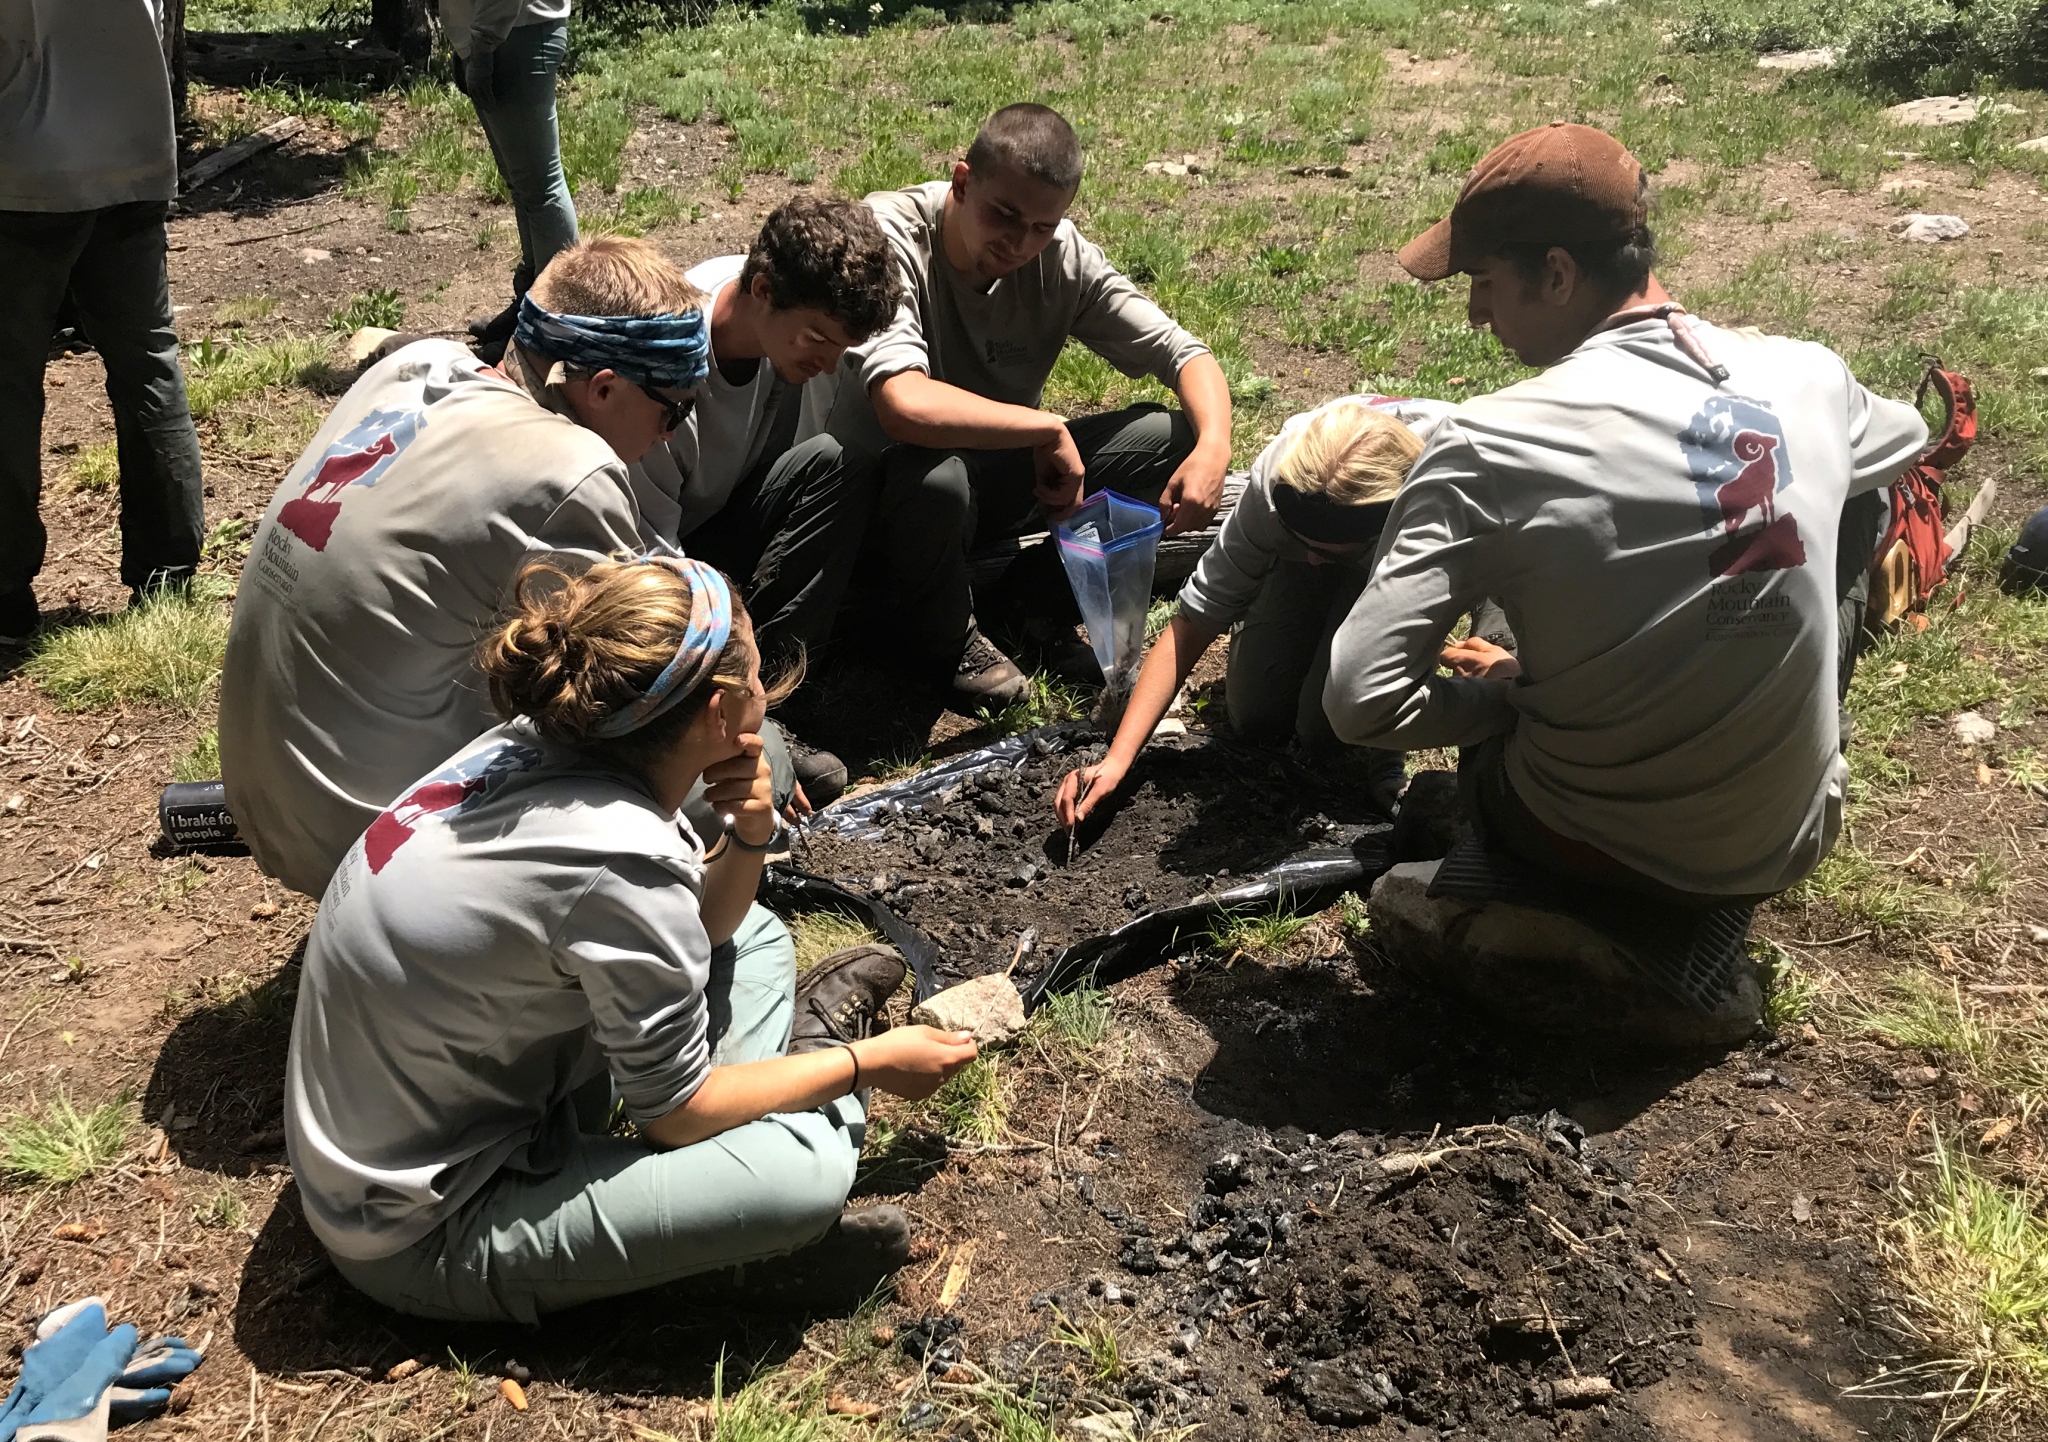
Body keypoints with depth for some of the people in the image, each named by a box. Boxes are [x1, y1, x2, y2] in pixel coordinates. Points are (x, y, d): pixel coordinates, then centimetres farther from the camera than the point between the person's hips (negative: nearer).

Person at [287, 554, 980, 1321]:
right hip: (426, 1238, -9)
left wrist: (747, 839, -12)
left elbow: (698, 930, 8)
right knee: (804, 1171, -25)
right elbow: (677, 1113, -18)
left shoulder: (542, 743, -7)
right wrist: (870, 1063, -6)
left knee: (755, 936, 13)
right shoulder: (618, 861, -31)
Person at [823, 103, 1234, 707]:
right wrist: (1050, 429, -34)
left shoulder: (1064, 257, -11)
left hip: (997, 478, 5)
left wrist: (1213, 449, -29)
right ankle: (943, 636, -8)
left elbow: (1185, 354, -8)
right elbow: (904, 406, -42)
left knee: (1175, 440, -11)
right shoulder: (888, 238, -26)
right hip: (885, 493, -5)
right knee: (934, 474, -41)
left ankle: (1031, 594, 4)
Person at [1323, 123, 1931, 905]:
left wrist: (1504, 697, -8)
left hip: (1596, 851, -1)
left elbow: (1359, 700, -27)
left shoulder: (1488, 443, -23)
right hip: (1792, 842, 2)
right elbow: (1904, 440, 19)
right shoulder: (1807, 374, -7)